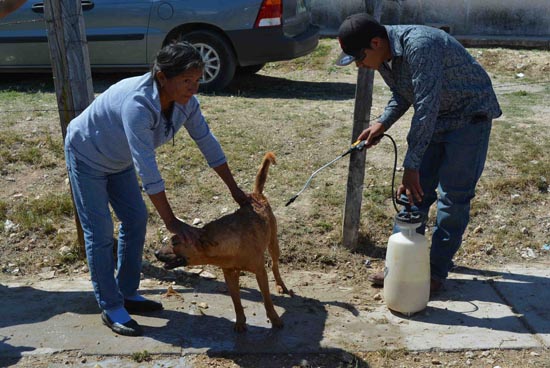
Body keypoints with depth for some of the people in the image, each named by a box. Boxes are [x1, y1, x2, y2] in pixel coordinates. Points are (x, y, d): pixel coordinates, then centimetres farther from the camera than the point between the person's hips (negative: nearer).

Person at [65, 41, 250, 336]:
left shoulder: (185, 101, -18)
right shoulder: (137, 104, -41)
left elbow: (208, 143, -7)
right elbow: (147, 169, -43)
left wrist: (235, 191, -3)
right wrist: (172, 222, -39)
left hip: (118, 159, 8)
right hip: (87, 156, -8)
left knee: (136, 219, 9)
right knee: (100, 233, -4)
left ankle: (127, 293, 23)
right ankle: (111, 309, 10)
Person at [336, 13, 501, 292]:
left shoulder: (419, 47, -33)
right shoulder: (382, 56, -5)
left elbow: (426, 108, -35)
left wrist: (411, 166, -34)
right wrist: (382, 124, -5)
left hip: (469, 115, -8)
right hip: (433, 118, 8)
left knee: (453, 196, -5)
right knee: (415, 190, 4)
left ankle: (437, 270, 7)